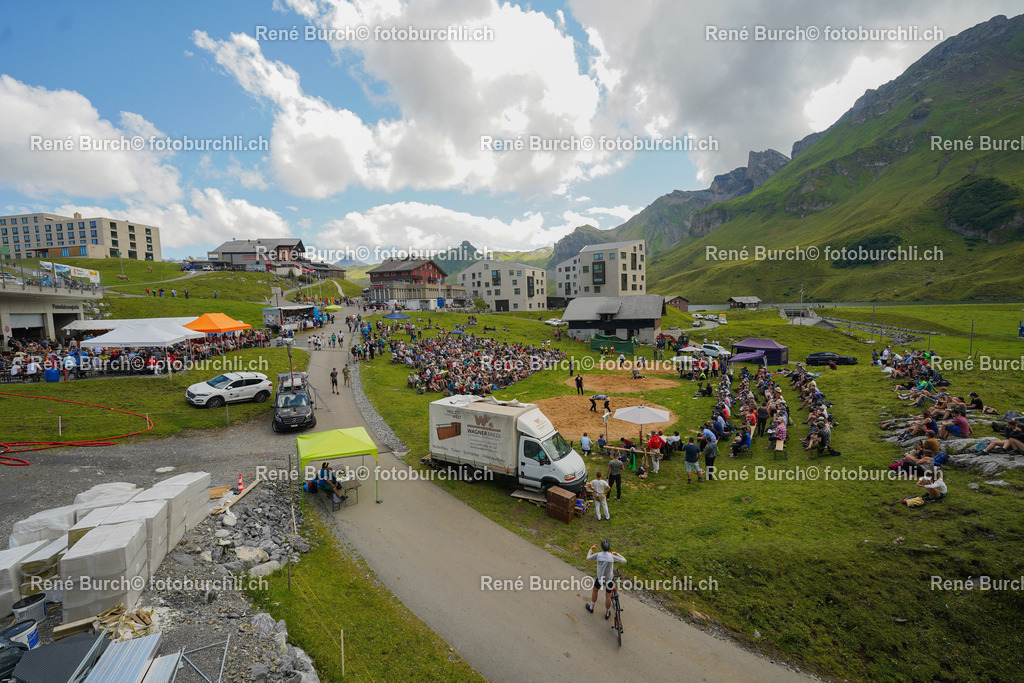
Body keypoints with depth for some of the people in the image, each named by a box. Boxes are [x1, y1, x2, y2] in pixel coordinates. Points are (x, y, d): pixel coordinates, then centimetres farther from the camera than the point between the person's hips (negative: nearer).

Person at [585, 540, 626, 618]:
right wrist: (616, 553, 3)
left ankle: (591, 608, 42)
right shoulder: (612, 557, -22)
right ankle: (607, 613, 35)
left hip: (600, 578, 1)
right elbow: (624, 560, -9)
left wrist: (591, 549, 11)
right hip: (609, 579, -1)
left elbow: (588, 557, -3)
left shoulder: (598, 555, -20)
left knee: (595, 590, 26)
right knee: (608, 596, 19)